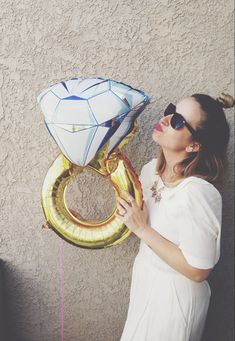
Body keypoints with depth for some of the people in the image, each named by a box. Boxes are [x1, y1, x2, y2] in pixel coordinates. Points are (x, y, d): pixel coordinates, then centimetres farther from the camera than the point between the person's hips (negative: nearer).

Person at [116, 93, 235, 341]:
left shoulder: (197, 193, -32)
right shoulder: (151, 169, -8)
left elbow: (197, 271, -25)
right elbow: (130, 217, 5)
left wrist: (143, 229, -26)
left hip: (174, 295, -7)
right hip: (145, 282, 7)